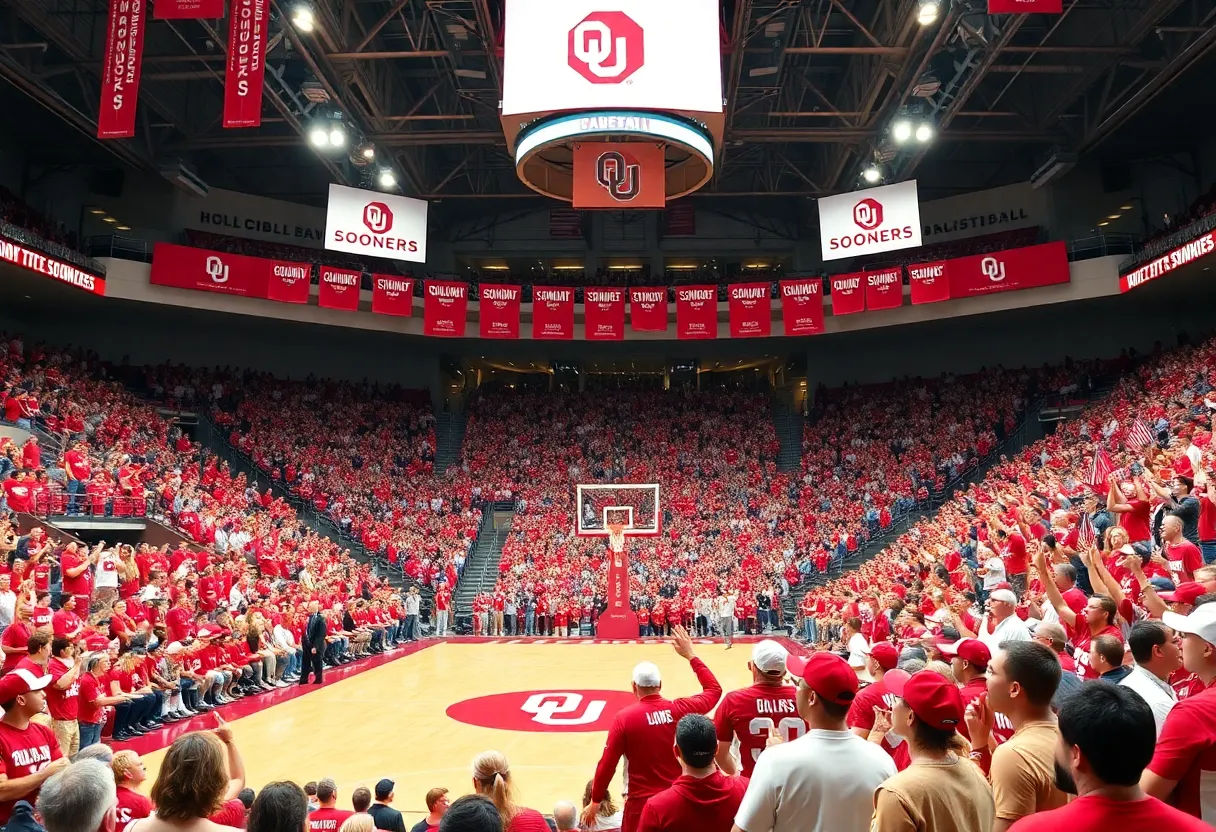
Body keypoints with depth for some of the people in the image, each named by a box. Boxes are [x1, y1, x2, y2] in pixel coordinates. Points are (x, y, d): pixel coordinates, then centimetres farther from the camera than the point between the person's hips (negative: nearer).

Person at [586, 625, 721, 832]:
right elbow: (714, 690, 10)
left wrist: (595, 802, 5)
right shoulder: (681, 709, -7)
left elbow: (607, 764, -9)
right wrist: (691, 655, 16)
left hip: (642, 802, -3)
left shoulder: (624, 717, -14)